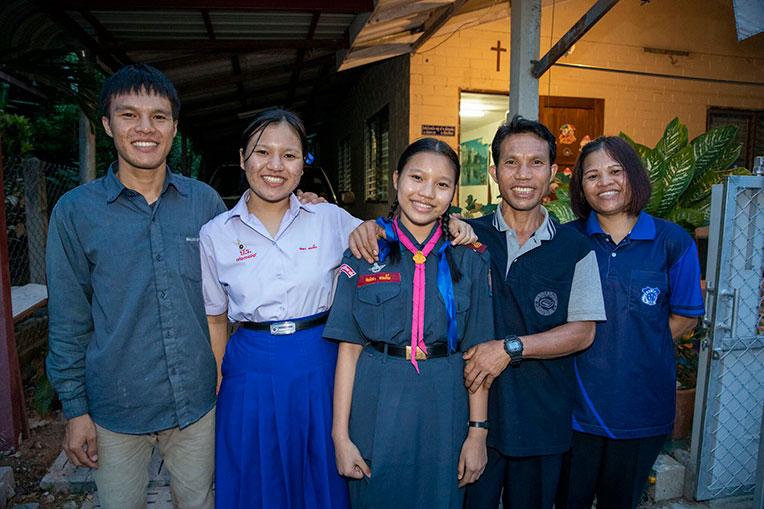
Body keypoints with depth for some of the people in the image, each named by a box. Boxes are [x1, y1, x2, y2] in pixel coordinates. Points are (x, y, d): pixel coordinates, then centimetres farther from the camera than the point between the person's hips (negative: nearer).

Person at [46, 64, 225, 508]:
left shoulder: (205, 200, -4)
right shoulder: (75, 211, -7)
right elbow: (68, 321, -3)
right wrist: (75, 409, -1)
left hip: (197, 401, 1)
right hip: (116, 408, -1)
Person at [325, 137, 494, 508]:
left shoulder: (469, 258, 0)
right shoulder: (365, 252, -3)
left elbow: (477, 350, -1)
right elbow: (349, 347, -5)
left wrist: (478, 432, -3)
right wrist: (341, 435, -7)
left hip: (444, 410, 1)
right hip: (376, 408, 0)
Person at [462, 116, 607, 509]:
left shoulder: (575, 249, -2)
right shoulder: (469, 237, -2)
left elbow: (582, 332, -6)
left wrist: (510, 347, -17)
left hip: (542, 416, 1)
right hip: (473, 405, 0)